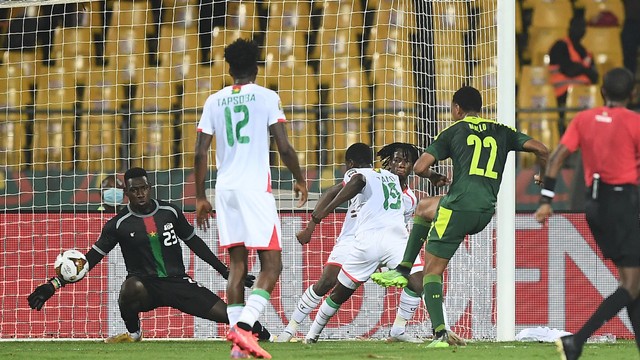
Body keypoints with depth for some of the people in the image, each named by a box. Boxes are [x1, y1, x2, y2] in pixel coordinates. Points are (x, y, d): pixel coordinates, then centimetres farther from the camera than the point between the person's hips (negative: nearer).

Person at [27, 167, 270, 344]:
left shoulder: (169, 212, 4)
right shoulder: (119, 224, -3)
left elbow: (194, 242, 17)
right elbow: (91, 258, -4)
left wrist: (226, 272, 17)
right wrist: (54, 285, -13)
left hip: (177, 282, 2)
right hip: (146, 286, -2)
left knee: (227, 313, -14)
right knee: (131, 286, -41)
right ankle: (133, 332, -11)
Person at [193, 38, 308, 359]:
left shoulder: (215, 101, 10)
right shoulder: (267, 97, -1)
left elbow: (200, 153, 7)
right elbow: (284, 147, -6)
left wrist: (200, 197, 15)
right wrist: (300, 180, 10)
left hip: (225, 188, 5)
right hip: (256, 187, -4)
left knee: (237, 263, 10)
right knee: (271, 263, -3)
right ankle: (244, 326, -22)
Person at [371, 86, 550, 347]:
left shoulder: (453, 132, 7)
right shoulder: (501, 131, 16)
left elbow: (420, 167, 0)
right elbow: (541, 150, 8)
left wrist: (435, 178, 23)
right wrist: (542, 177, 27)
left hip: (459, 206, -5)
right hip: (486, 212, 5)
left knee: (432, 270, 4)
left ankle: (439, 333, -10)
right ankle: (402, 271, 26)